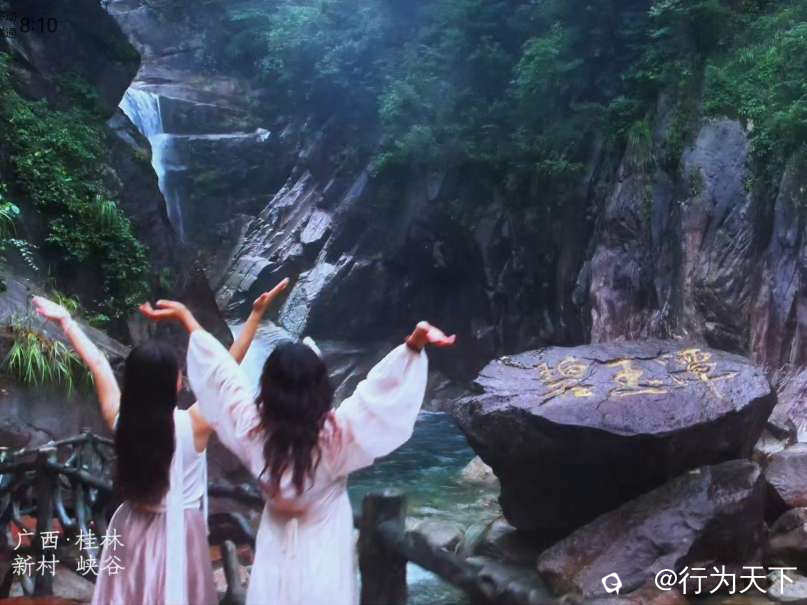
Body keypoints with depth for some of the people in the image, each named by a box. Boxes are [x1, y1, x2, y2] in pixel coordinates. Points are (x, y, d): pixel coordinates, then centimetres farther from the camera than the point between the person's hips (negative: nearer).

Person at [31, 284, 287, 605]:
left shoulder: (120, 421, -11)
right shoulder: (193, 425, -21)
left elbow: (97, 362, 0)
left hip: (131, 530, 4)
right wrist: (256, 315, -19)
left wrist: (65, 320, 14)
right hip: (178, 533, -4)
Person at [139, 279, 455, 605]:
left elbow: (220, 371, -9)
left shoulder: (253, 429, -17)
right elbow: (378, 389, -29)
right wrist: (414, 344, -39)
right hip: (324, 552, -3)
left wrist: (185, 316, 2)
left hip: (277, 552, 3)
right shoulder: (336, 434, -25)